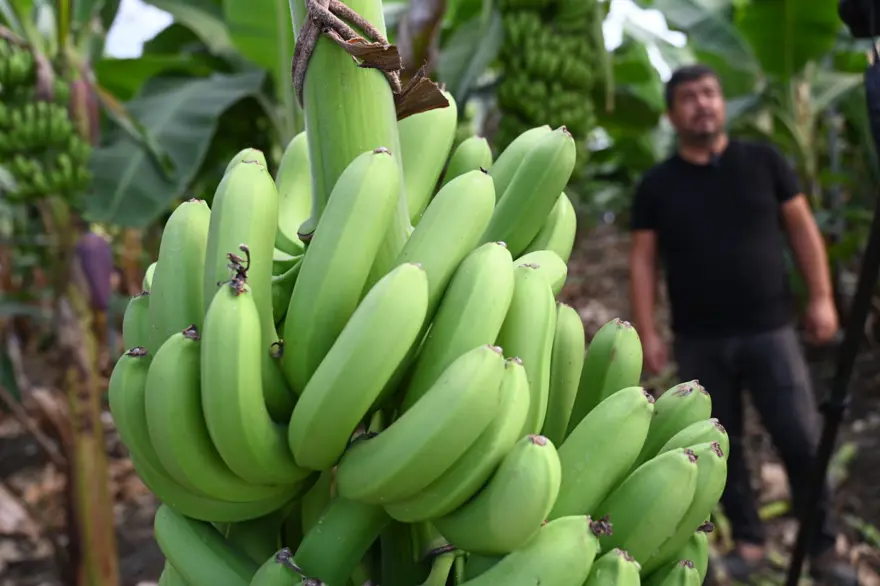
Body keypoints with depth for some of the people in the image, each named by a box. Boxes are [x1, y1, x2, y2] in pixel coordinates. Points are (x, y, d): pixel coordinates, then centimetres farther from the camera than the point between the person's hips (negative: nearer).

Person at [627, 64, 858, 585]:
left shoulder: (764, 161, 5)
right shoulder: (657, 185, 4)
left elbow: (802, 229, 6)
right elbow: (643, 261, 3)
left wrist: (822, 297, -1)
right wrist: (648, 333, -5)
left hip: (770, 328, -1)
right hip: (698, 340, 1)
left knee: (802, 441, -3)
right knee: (722, 445, 7)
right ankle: (749, 541, 21)